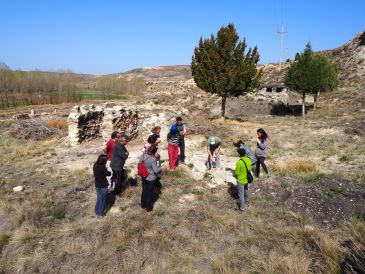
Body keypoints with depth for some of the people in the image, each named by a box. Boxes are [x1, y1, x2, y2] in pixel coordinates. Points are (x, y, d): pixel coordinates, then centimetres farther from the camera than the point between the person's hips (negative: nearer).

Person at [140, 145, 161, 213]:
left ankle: (143, 205, 41)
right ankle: (148, 208, 27)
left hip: (144, 177, 7)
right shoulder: (153, 159, -29)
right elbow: (156, 170, -26)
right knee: (149, 193, 10)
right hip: (151, 178, -6)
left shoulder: (143, 155, -8)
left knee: (144, 191, 22)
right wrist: (159, 168, -7)